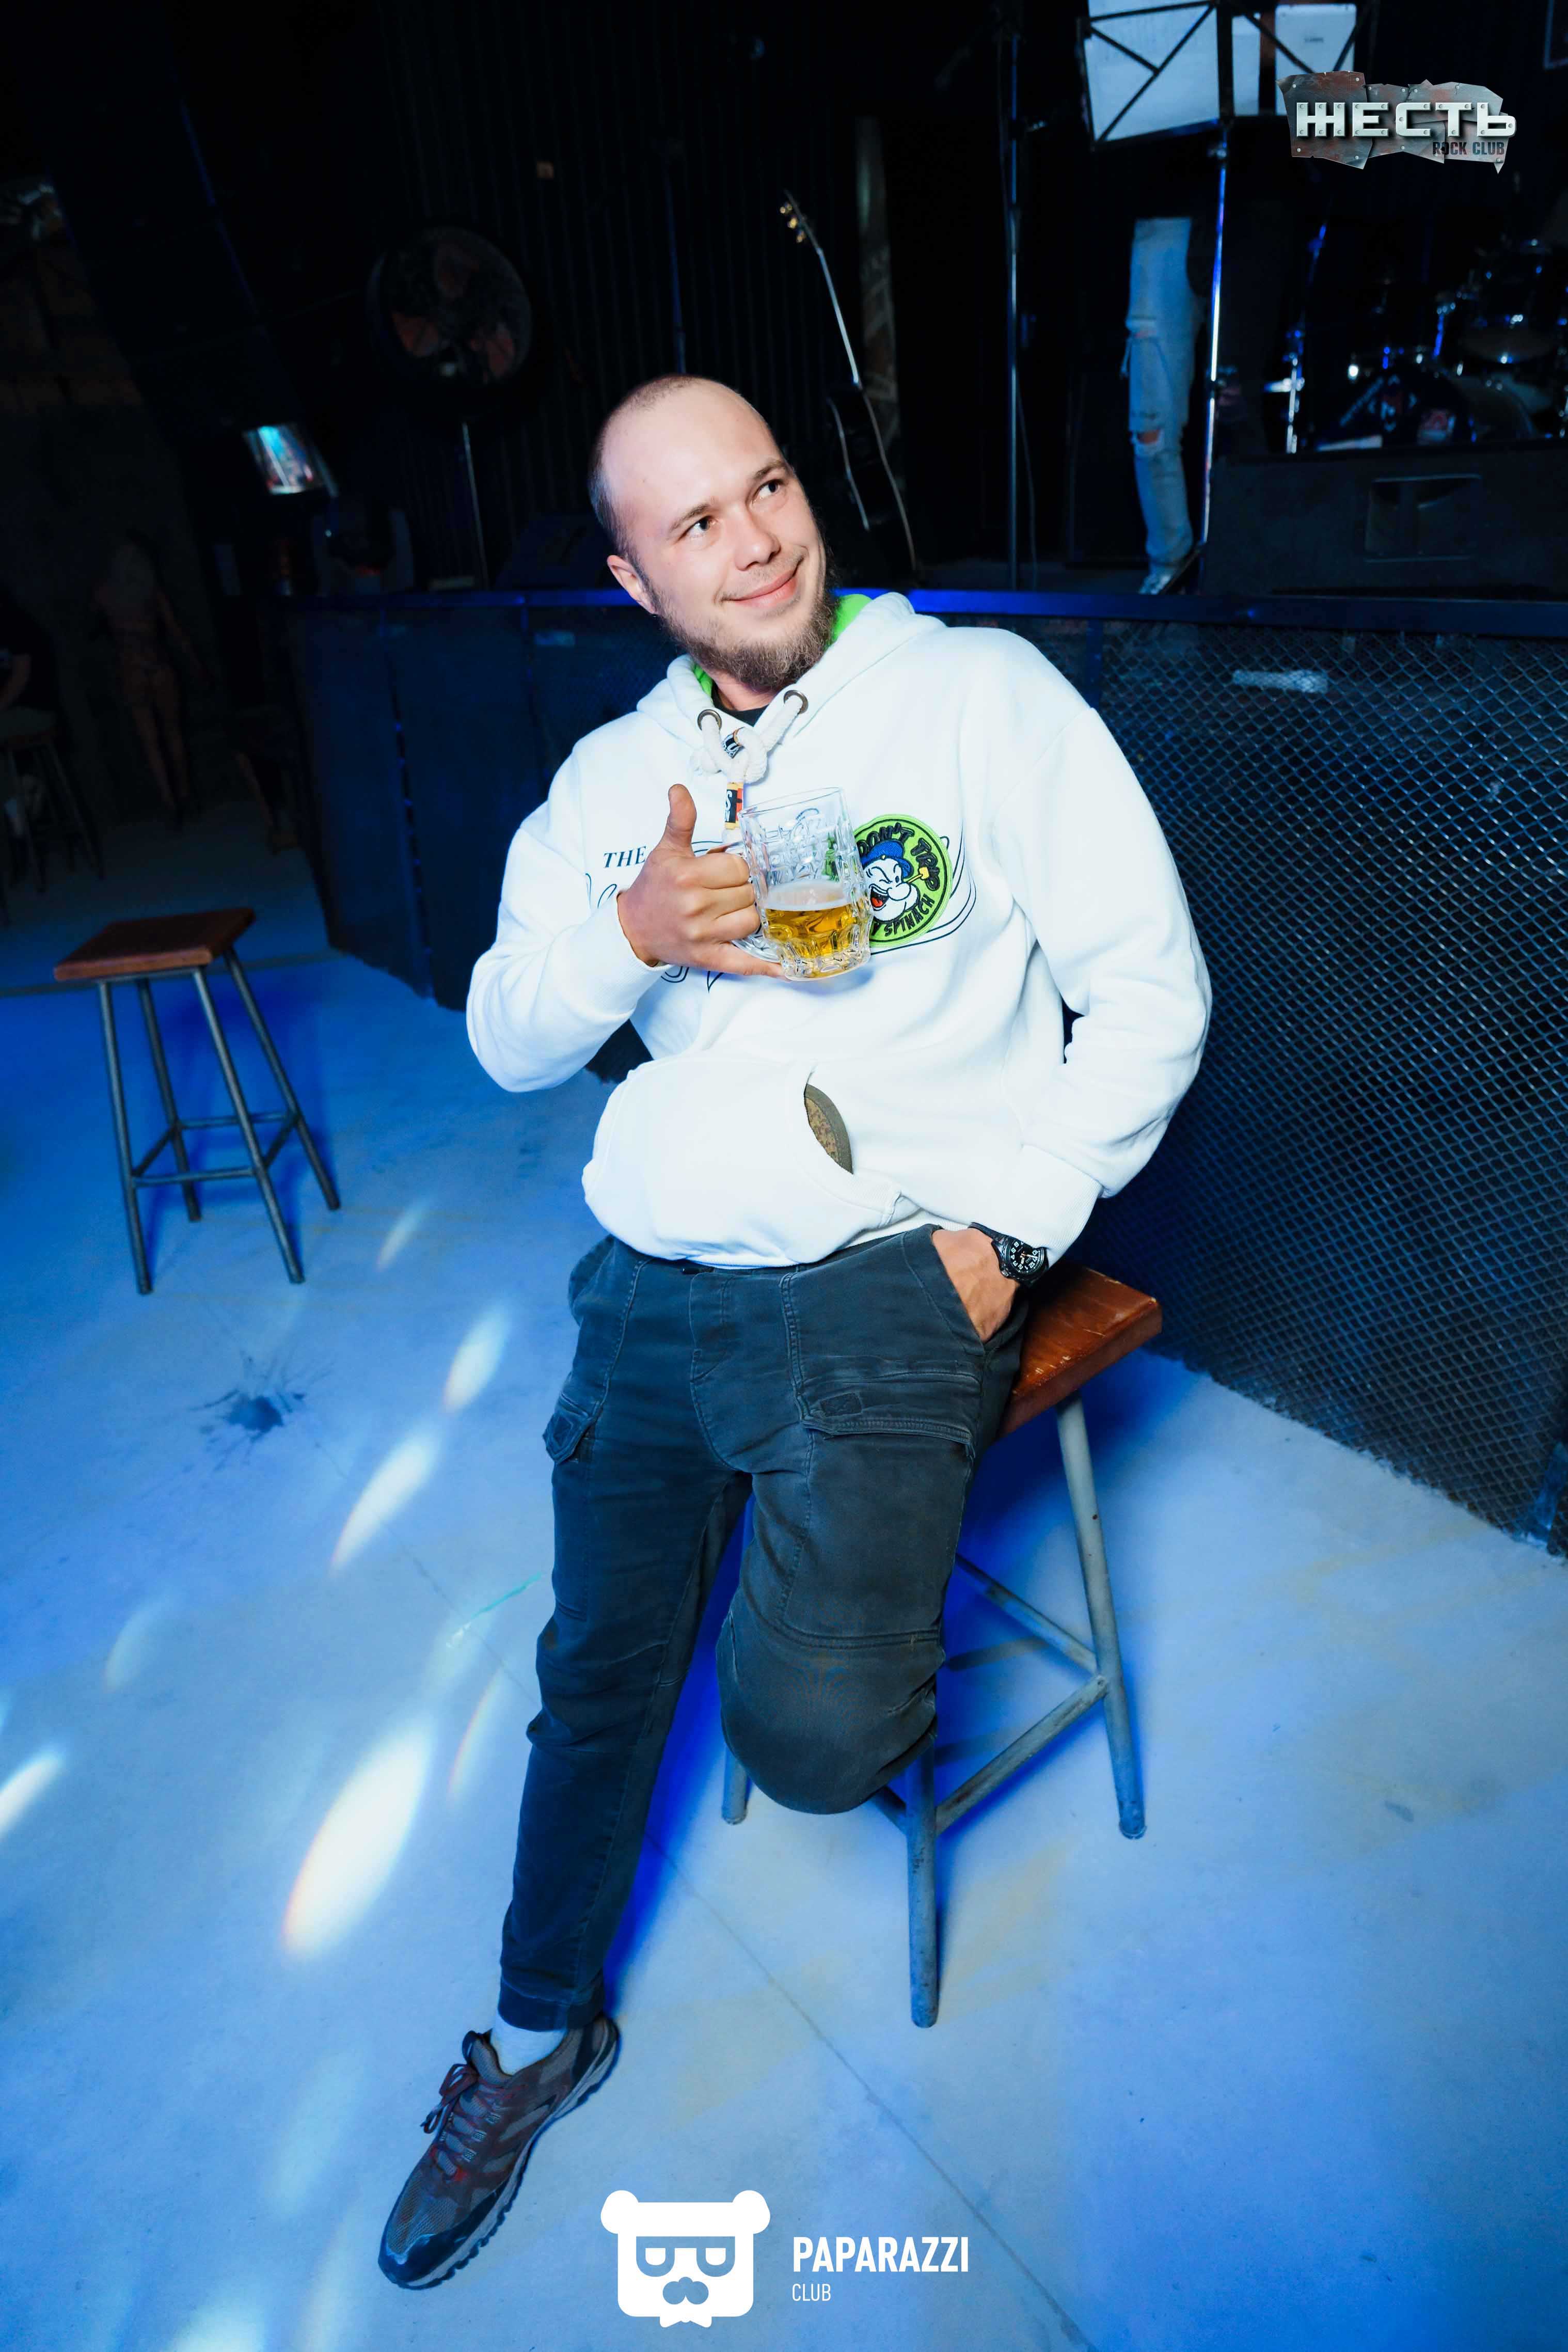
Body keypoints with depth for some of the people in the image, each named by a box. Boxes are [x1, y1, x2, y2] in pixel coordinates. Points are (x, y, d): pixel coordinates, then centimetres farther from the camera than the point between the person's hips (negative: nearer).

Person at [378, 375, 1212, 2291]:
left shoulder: (981, 694, 0)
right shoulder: (614, 772, 14)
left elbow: (1151, 987, -3)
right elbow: (506, 1039, 11)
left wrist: (1008, 1229, -10)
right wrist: (627, 932, -10)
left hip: (889, 1283, -4)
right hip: (650, 1282, 5)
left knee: (809, 1729, -18)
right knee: (597, 1671, 10)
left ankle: (893, 1660, 22)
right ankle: (539, 2035, 37)